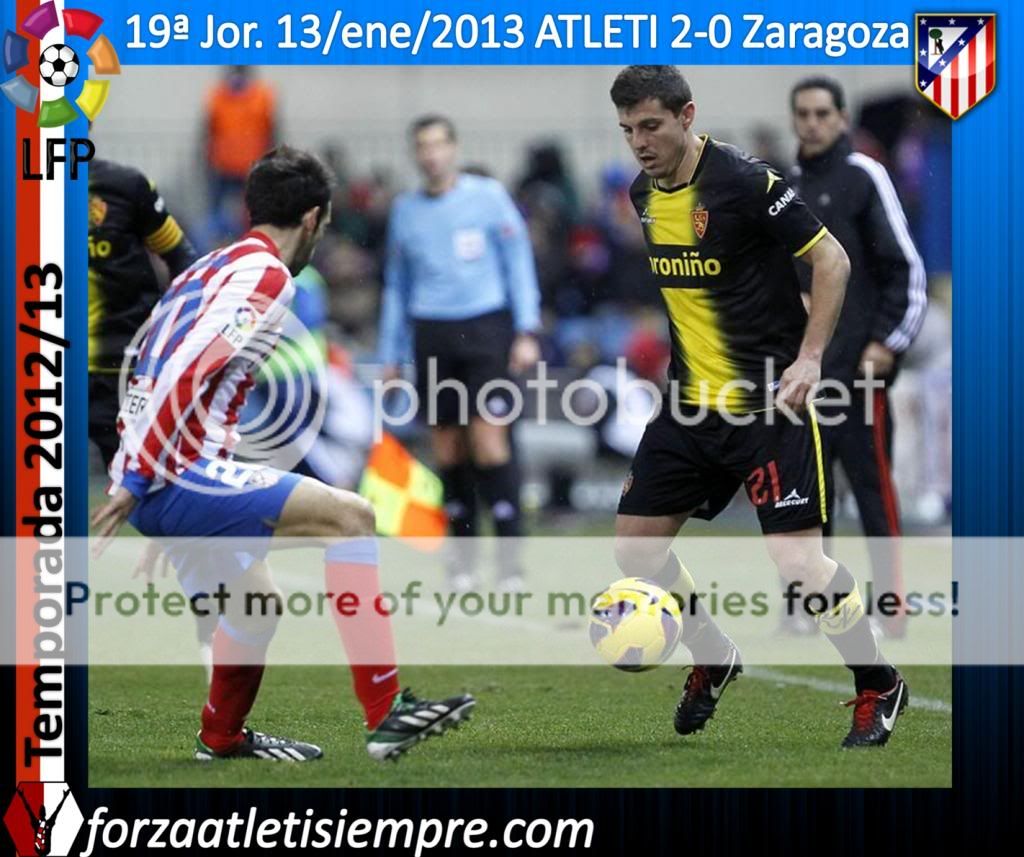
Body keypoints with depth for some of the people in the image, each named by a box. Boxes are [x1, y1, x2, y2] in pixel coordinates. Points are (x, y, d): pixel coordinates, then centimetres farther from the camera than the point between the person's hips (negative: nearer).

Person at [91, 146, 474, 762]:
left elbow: (156, 375, 23)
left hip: (155, 485, 10)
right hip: (182, 477, -10)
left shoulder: (206, 269, 21)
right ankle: (386, 713, -21)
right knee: (350, 516, -14)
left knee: (256, 606, 27)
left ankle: (223, 738, 48)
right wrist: (136, 484, -21)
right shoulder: (266, 274, -8)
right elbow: (186, 373, -19)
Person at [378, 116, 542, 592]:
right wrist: (390, 356, 16)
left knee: (489, 444, -12)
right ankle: (461, 559, 11)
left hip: (486, 328, -3)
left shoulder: (488, 196, 2)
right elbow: (396, 287, 19)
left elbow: (519, 263, 2)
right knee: (448, 451, 1)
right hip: (431, 334, 3)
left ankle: (511, 559, -9)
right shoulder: (405, 211, 12)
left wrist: (526, 332, -5)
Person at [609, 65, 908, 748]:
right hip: (692, 402, 7)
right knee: (635, 545, 6)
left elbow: (831, 258, -13)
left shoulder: (744, 181, -17)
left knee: (798, 560, -13)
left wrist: (809, 357, -19)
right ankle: (715, 660, 29)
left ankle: (880, 685, 8)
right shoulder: (644, 195, 6)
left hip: (769, 401, -7)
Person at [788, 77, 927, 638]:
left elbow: (906, 268, -8)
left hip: (858, 363, -7)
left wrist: (888, 343, -13)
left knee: (871, 483, -6)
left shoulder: (864, 177, -5)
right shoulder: (790, 186, 15)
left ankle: (892, 603, -3)